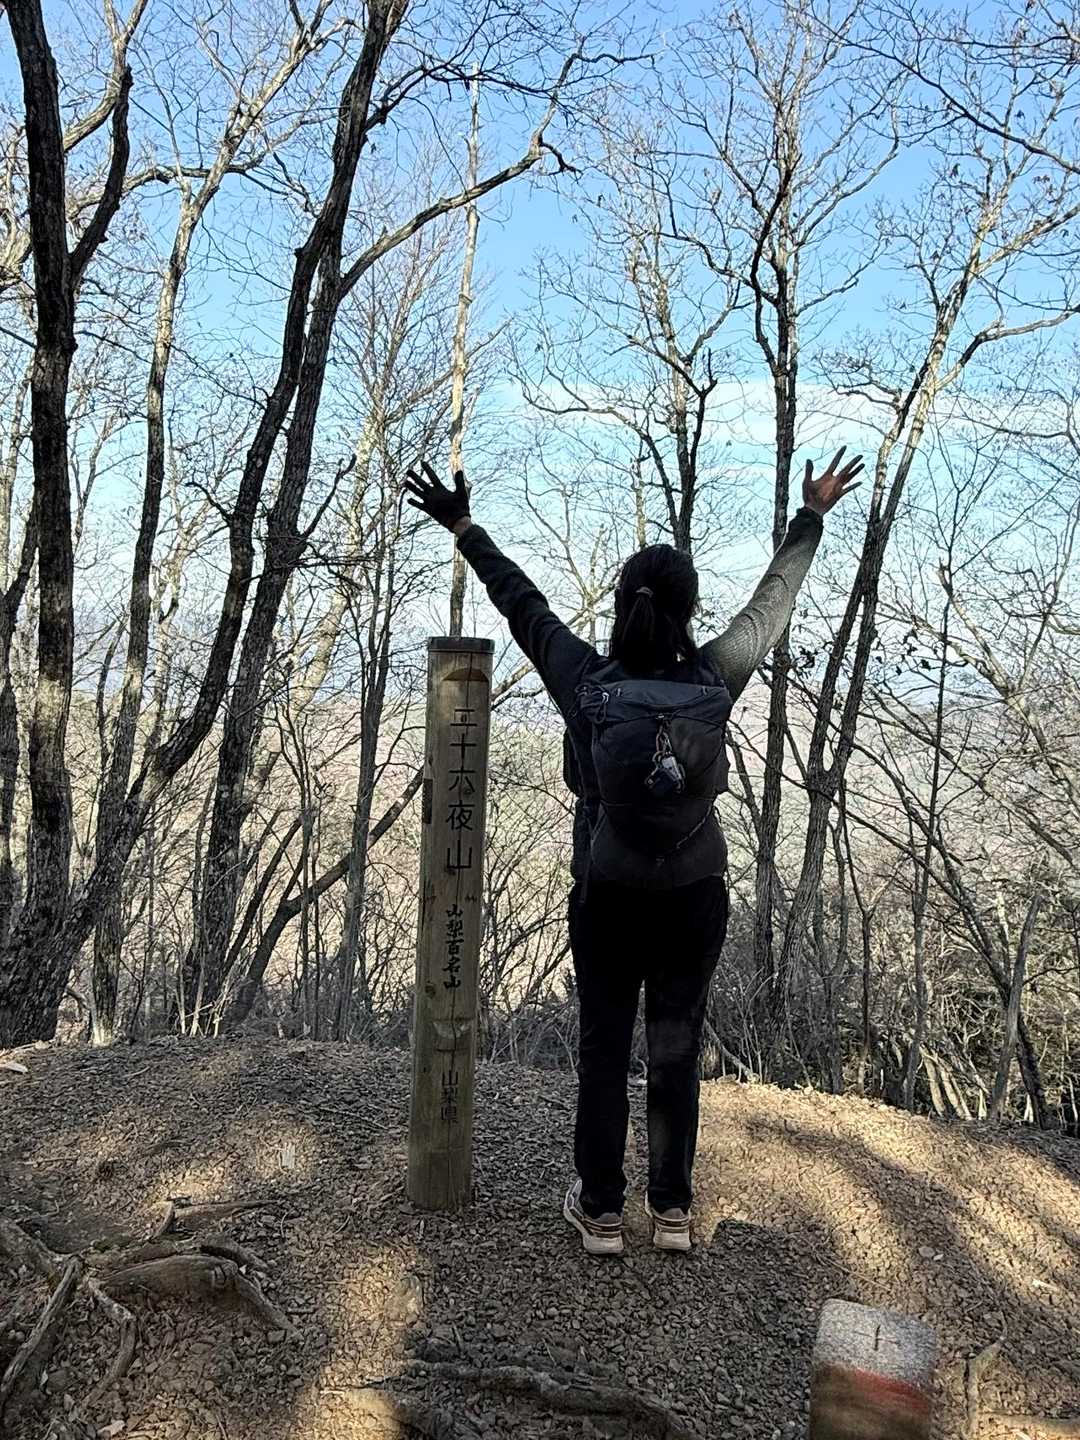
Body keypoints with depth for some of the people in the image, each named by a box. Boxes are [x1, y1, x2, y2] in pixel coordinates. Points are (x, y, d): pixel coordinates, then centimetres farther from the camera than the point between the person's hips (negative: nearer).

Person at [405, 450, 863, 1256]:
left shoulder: (587, 683, -14)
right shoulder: (714, 682, -13)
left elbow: (522, 604, -4)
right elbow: (774, 601, 1)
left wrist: (463, 527, 9)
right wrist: (812, 516, 14)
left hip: (608, 901, -1)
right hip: (696, 900, 1)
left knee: (603, 1052, 12)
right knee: (677, 1053, 14)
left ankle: (601, 1211, 24)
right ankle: (673, 1209, 27)